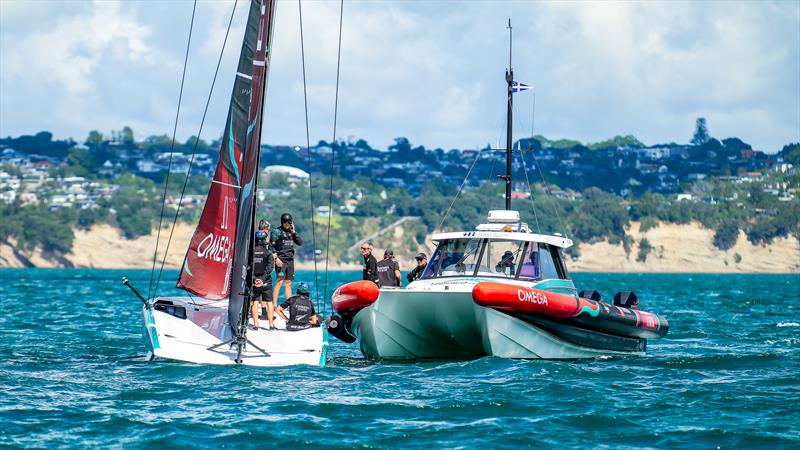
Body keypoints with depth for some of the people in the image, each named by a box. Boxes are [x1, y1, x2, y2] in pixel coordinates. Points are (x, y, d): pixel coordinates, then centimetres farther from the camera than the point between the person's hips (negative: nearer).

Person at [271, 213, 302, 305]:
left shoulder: (291, 232, 15)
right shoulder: (277, 232, -3)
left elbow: (300, 242, 7)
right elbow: (271, 246, -9)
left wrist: (293, 232, 1)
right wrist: (276, 258, -17)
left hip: (290, 261, 6)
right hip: (281, 260, -6)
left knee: (288, 283, 9)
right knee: (279, 282, -13)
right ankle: (274, 304, -15)